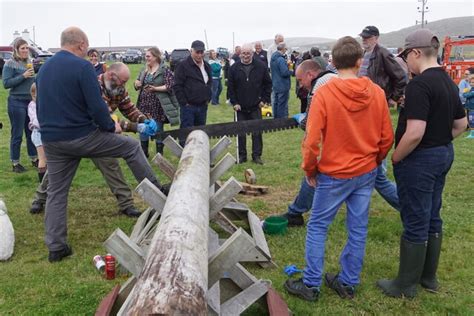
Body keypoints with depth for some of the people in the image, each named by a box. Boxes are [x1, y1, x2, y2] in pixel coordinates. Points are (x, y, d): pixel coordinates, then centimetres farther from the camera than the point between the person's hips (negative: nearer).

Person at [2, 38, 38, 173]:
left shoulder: (28, 63, 10)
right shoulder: (10, 63, -7)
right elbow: (6, 83, -12)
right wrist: (23, 76, -18)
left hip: (31, 101, 6)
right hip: (17, 102, -6)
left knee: (32, 132, 12)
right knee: (17, 134, 1)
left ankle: (34, 159, 23)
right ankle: (15, 163, 11)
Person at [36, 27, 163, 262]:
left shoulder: (44, 68, 12)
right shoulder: (82, 66, -13)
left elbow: (43, 105, 19)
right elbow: (96, 106, -18)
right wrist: (111, 126, -2)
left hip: (51, 141, 7)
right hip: (82, 137, -7)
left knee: (56, 192, 13)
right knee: (131, 146, 11)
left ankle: (55, 247, 17)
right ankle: (157, 191, 18)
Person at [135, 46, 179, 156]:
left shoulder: (165, 70, -8)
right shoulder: (144, 70, 11)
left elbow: (170, 85, -15)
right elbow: (137, 84, 18)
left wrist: (155, 88, -23)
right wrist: (137, 84, -5)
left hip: (158, 107, -6)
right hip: (144, 106, 6)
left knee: (158, 131, 6)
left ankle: (159, 155, 20)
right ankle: (143, 153, 26)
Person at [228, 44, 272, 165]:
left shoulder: (261, 66, -3)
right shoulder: (234, 68, -2)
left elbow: (268, 84, 4)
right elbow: (231, 87, 2)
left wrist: (264, 99, -1)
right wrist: (234, 103, -4)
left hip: (256, 106, -1)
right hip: (240, 107, 1)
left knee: (257, 132, 3)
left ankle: (257, 155, 13)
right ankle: (242, 155, 19)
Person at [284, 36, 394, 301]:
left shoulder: (324, 93, -16)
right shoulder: (377, 93, -5)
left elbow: (312, 140, -15)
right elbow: (387, 138, 1)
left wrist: (310, 170, 0)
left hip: (333, 175, -4)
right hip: (367, 173, 4)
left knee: (318, 227, 10)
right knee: (358, 229, 13)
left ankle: (311, 285, 18)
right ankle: (348, 283, 27)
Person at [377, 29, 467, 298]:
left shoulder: (419, 84, -22)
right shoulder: (449, 82, 8)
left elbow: (414, 133, -29)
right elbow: (461, 124, 17)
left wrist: (396, 157, -14)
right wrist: (441, 142, 15)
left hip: (420, 159, -9)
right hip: (444, 155, 9)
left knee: (415, 222, 2)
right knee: (432, 218, 18)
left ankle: (407, 285, 17)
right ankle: (429, 277, 32)